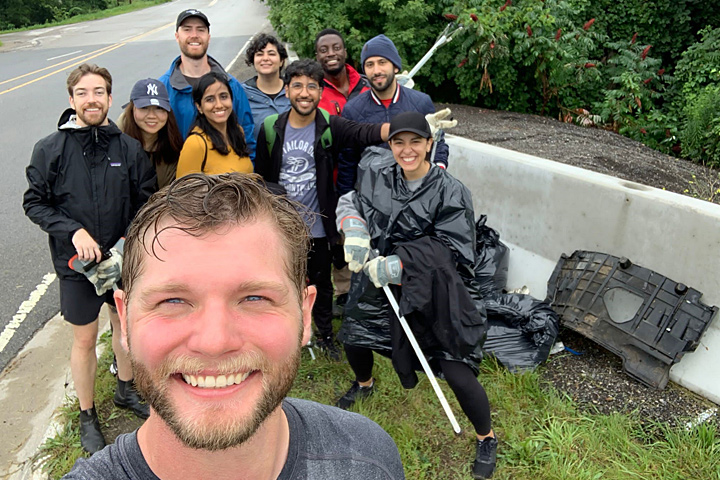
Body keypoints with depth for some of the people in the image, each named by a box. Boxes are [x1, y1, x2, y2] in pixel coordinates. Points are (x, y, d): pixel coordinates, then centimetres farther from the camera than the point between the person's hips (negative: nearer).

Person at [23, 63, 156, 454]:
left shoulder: (129, 148, -5)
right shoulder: (50, 149, -8)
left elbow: (147, 201, -1)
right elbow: (34, 202, -4)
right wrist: (73, 231, -18)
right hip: (76, 261, -2)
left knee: (126, 324, 19)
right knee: (85, 339, 10)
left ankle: (126, 390, 44)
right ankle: (87, 415, 31)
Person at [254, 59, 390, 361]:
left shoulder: (330, 126, -10)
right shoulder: (271, 129, -4)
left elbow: (365, 134, -28)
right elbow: (261, 178, 4)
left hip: (316, 225, -1)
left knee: (321, 282, 15)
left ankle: (325, 335, 36)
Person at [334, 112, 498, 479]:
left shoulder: (449, 192, -17)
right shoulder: (376, 177, -3)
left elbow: (451, 250, -19)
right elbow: (350, 202, 10)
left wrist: (398, 265, -28)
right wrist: (354, 230, -13)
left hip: (435, 295, -5)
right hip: (381, 285, 5)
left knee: (457, 373, -8)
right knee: (353, 339, 19)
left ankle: (486, 439, 22)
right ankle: (364, 384, 57)